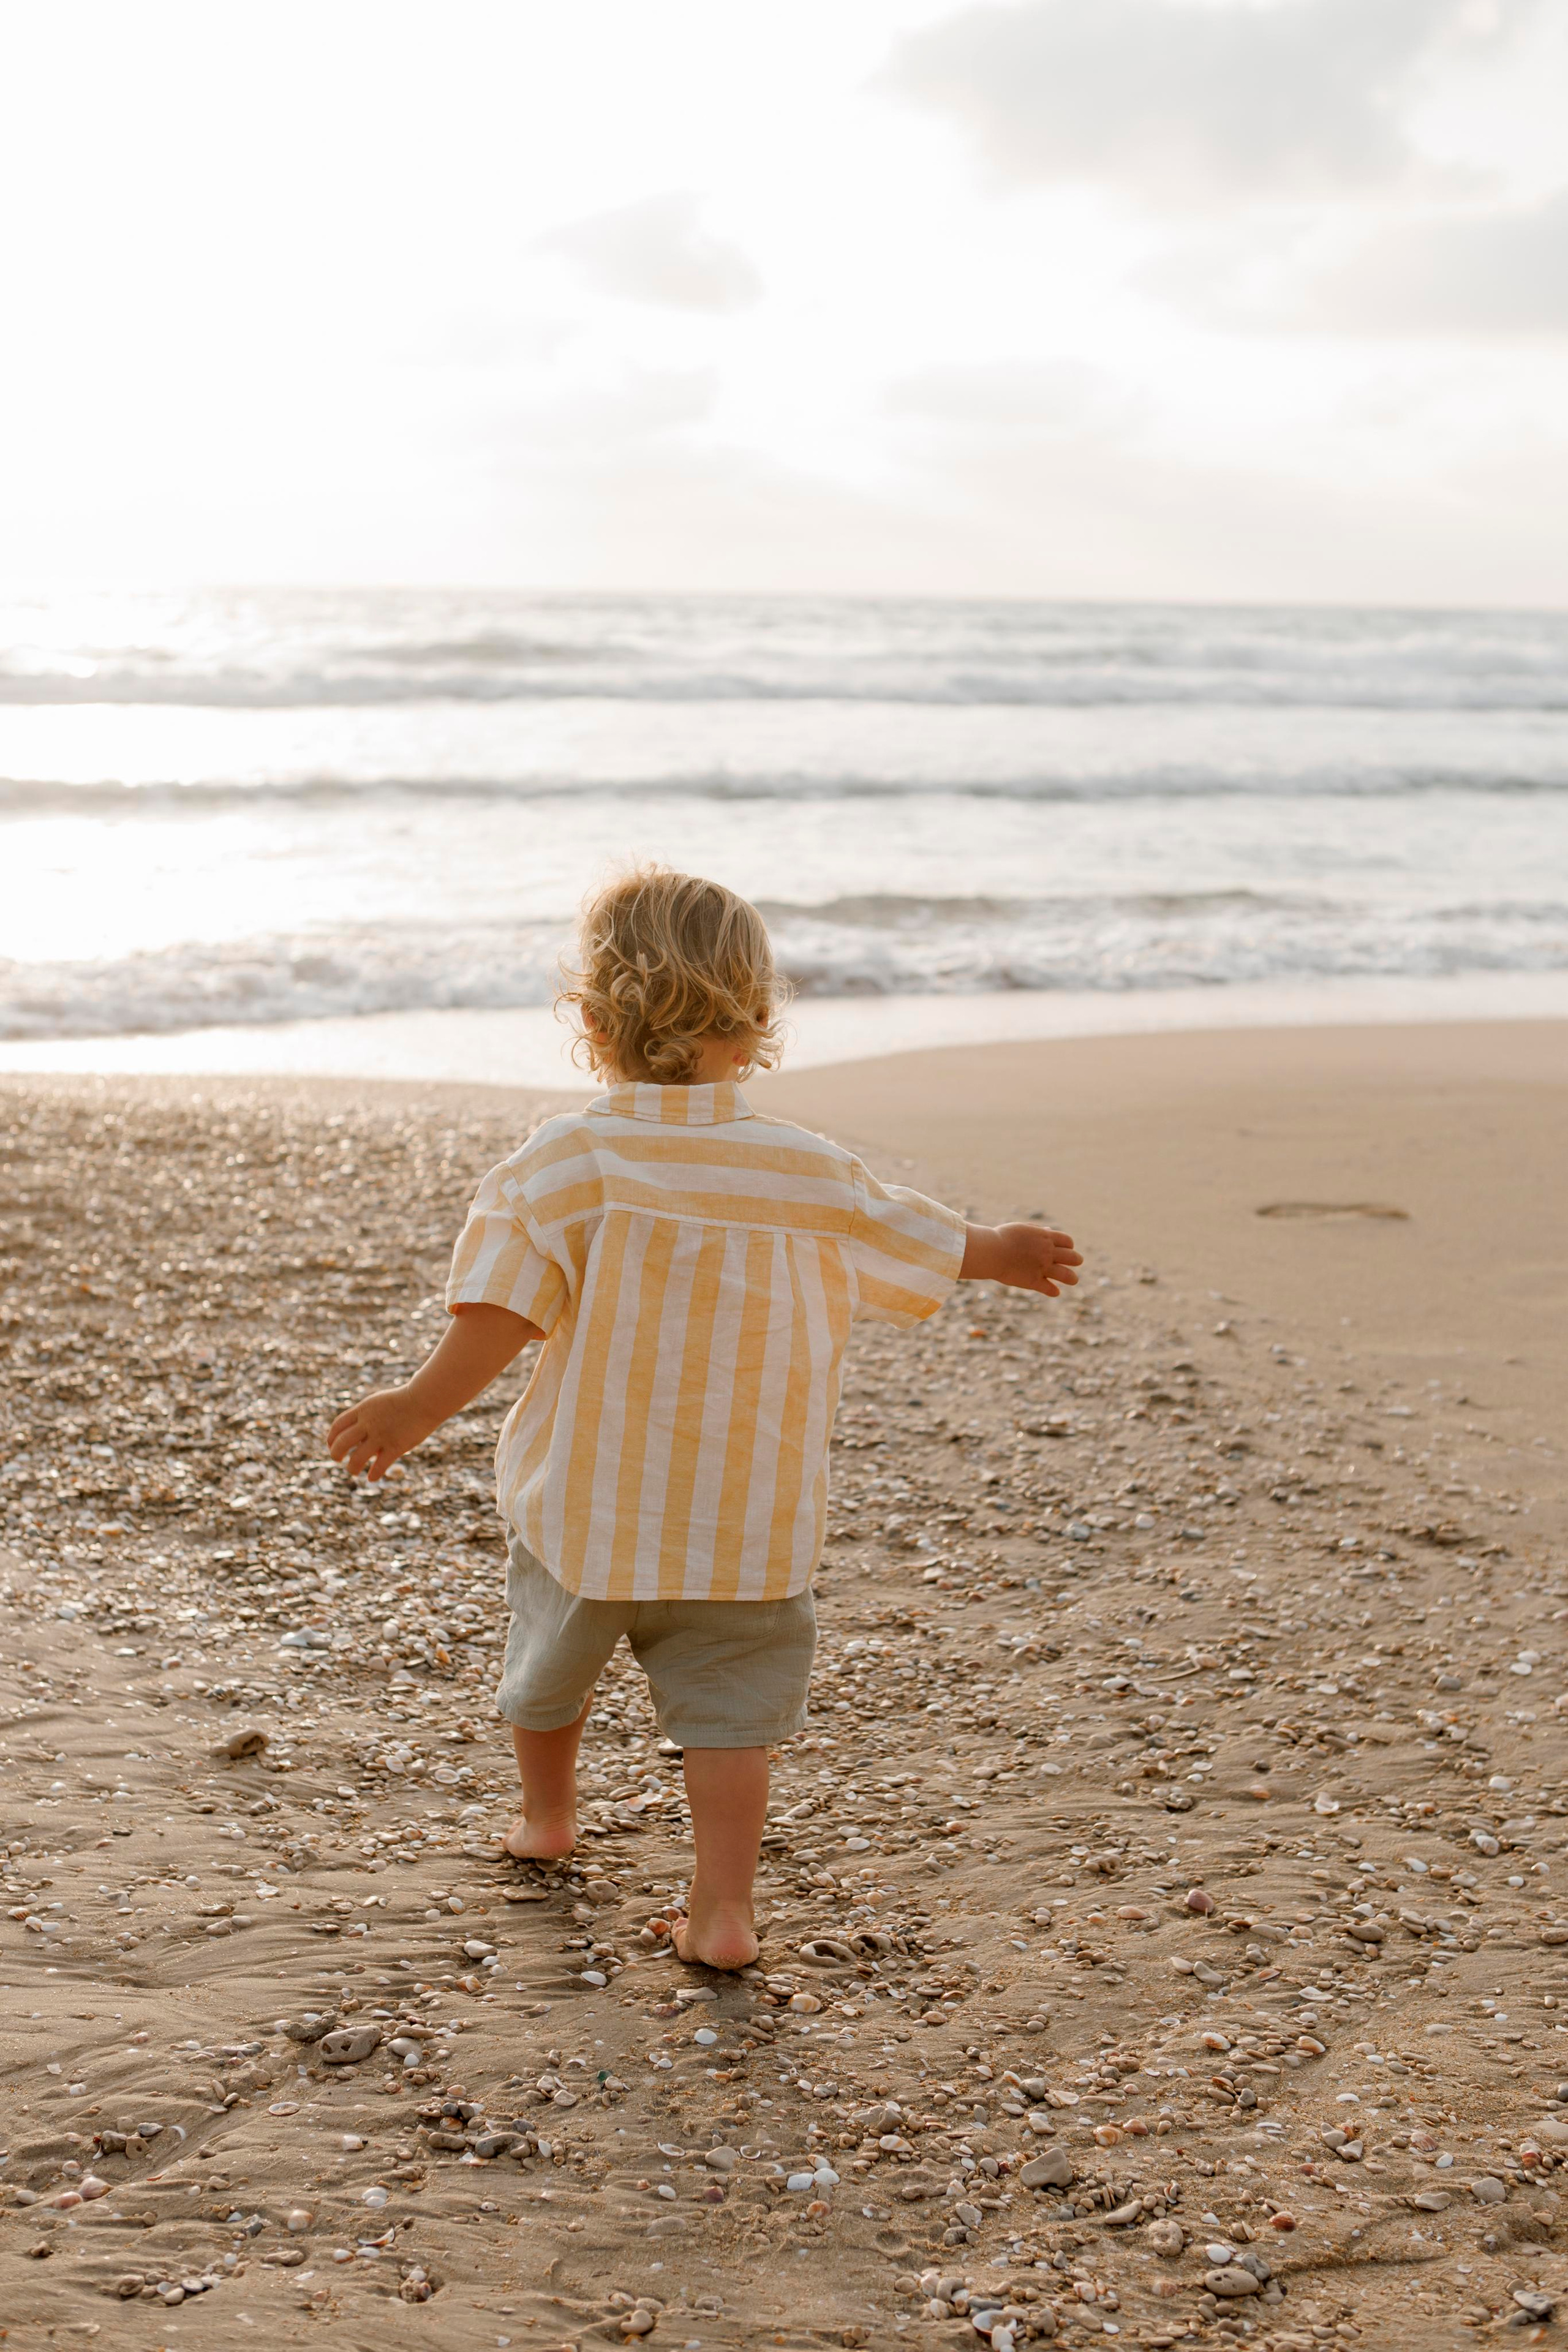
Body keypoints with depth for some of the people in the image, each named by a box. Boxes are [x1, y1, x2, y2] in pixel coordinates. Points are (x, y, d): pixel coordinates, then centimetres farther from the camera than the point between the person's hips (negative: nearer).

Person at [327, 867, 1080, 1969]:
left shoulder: (569, 1160, -13)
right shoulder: (808, 1174, -4)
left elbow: (505, 1309, -19)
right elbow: (918, 1239, 11)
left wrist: (422, 1406, -11)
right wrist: (1004, 1253, 30)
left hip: (587, 1505, 0)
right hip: (745, 1526, 0)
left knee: (554, 1655, 25)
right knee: (729, 1711, 9)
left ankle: (547, 1814, 46)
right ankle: (725, 1910, 4)